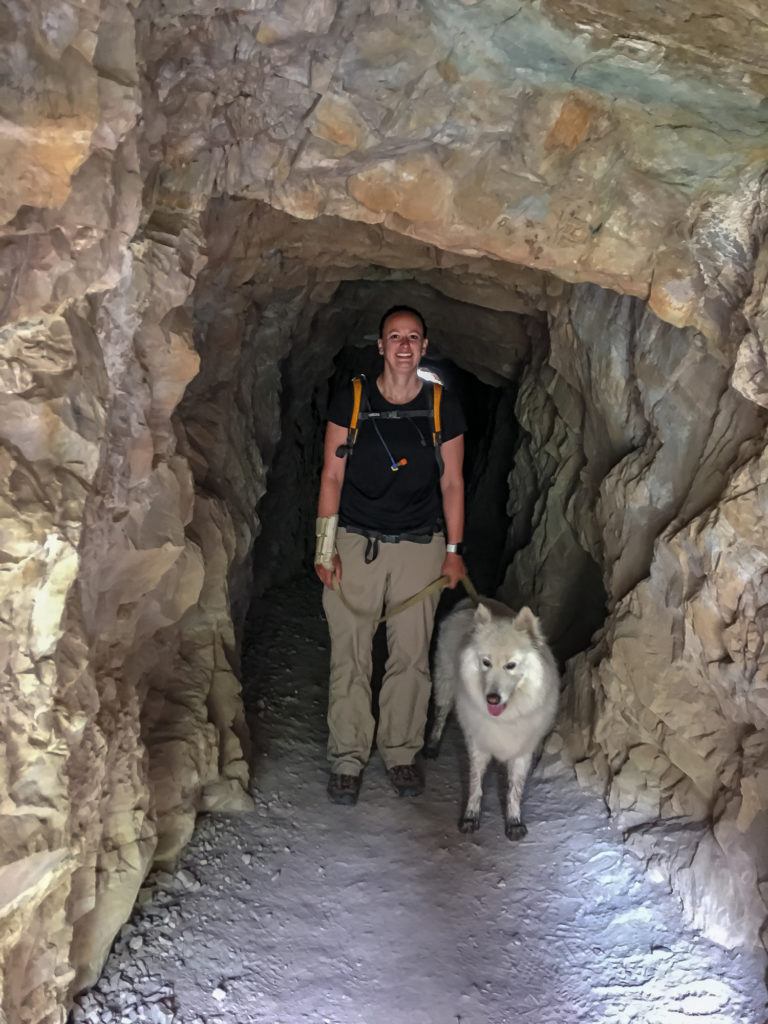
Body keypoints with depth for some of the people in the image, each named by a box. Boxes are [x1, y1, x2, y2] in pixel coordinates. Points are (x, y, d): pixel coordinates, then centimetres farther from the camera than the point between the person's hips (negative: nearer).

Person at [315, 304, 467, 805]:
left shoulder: (444, 407, 3)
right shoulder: (350, 401, 0)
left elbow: (452, 483, 8)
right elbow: (332, 475, 1)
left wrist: (454, 550, 5)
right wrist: (326, 546, -3)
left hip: (420, 546, 1)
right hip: (356, 543, -1)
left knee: (411, 656, 6)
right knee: (350, 656, 2)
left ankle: (402, 752, 23)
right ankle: (348, 758, 15)